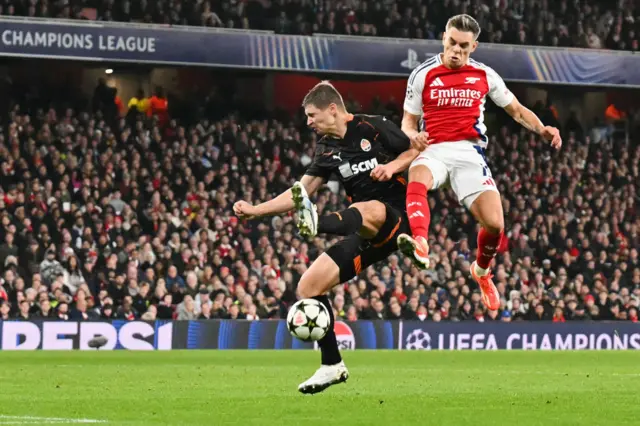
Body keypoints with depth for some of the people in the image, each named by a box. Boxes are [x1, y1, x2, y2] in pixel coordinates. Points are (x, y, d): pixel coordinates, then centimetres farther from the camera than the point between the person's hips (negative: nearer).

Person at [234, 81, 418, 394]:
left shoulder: (373, 128, -3)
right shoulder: (328, 149, 15)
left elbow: (419, 150, 2)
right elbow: (303, 190, 17)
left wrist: (393, 166, -16)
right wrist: (256, 210, 9)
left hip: (396, 218, -7)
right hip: (367, 238, 7)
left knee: (369, 210, -44)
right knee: (308, 287, -4)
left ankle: (315, 224, -76)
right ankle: (332, 366, 4)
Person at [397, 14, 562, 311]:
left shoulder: (484, 75, 9)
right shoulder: (423, 75, 5)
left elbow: (517, 111, 17)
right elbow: (408, 122, 11)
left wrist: (542, 129, -3)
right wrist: (414, 137, -14)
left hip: (469, 153, 1)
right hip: (434, 151, -1)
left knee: (494, 224, -13)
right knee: (417, 179, -39)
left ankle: (482, 271, 21)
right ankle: (420, 244, -63)